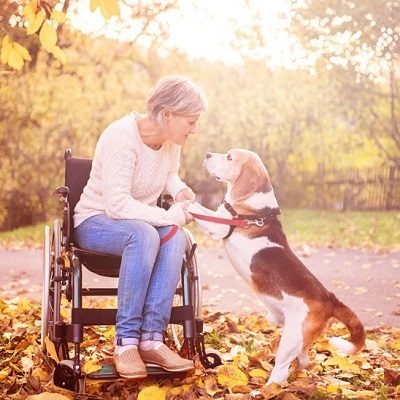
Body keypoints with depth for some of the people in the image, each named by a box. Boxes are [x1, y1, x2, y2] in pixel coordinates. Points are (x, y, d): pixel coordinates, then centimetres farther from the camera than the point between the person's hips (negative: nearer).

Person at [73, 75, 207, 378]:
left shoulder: (172, 140, -1)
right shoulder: (122, 137, -24)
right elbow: (117, 203, -31)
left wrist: (180, 191, -2)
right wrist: (170, 216, -28)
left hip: (141, 222, 6)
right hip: (96, 222, -6)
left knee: (176, 237, -28)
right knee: (144, 235, -38)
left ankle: (151, 339, -31)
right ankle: (126, 341, -33)